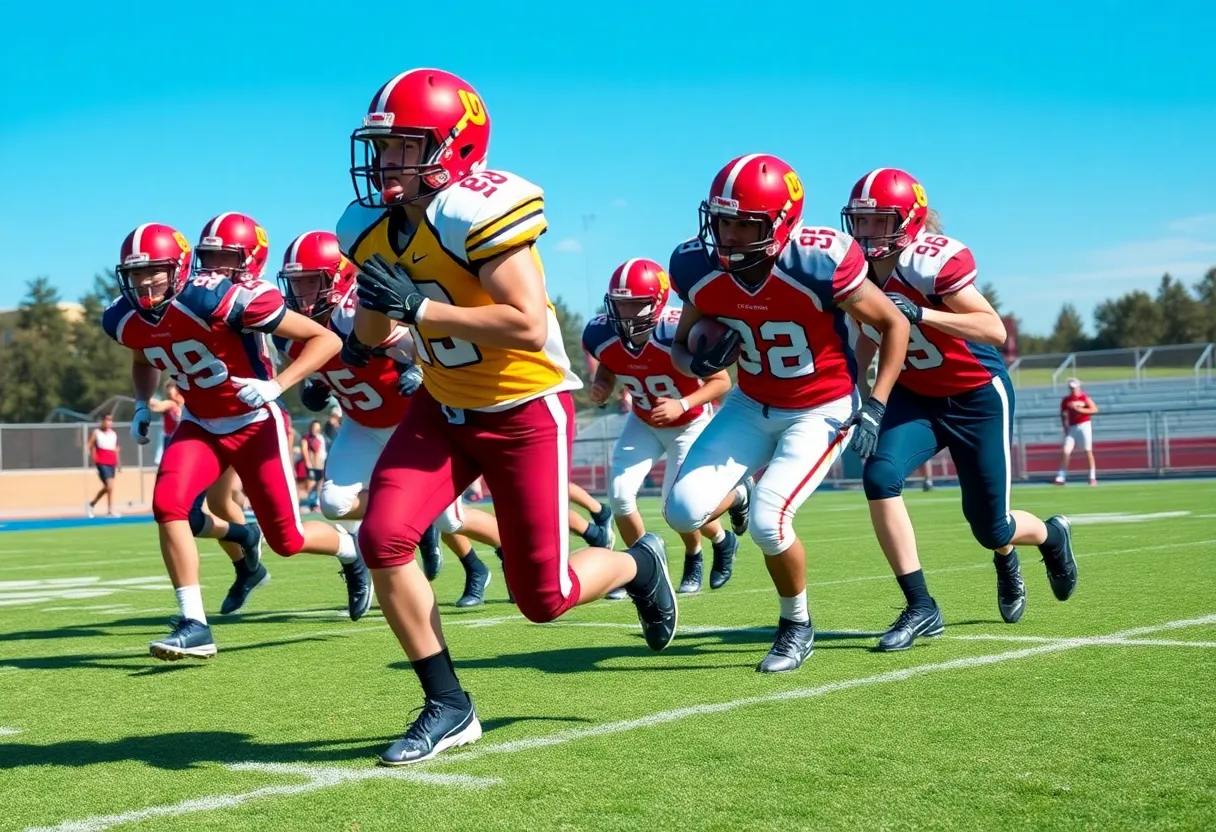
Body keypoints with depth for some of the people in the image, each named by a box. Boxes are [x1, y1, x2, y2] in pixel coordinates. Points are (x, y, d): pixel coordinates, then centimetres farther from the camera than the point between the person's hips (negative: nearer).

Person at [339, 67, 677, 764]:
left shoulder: (480, 210, -25)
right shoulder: (370, 227, -2)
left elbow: (529, 325, -33)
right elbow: (376, 329, 14)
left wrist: (420, 308, -33)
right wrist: (365, 336, -10)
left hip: (526, 412, -7)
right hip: (444, 408, 7)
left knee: (543, 597, -2)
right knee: (383, 539, -12)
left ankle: (638, 565, 33)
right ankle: (449, 707, 4)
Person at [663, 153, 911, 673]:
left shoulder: (819, 264, -28)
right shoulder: (701, 269, -15)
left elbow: (895, 325, -13)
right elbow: (682, 345, 3)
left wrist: (875, 409, -19)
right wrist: (698, 362, -21)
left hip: (823, 410, -4)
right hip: (752, 406, 4)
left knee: (768, 520, -20)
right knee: (685, 509, -13)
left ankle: (797, 627, 9)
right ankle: (745, 494, 24)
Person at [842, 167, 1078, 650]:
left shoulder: (935, 260, -26)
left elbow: (995, 330, -32)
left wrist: (920, 314, -41)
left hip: (977, 397, -5)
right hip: (915, 396, 5)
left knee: (991, 530, 3)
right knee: (880, 476, -23)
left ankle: (1050, 536, 42)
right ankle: (920, 609, -12)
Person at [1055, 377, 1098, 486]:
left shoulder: (1084, 397, -3)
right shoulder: (1066, 400, 7)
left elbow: (1094, 409, -10)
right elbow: (1063, 414, 16)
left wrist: (1079, 409, -18)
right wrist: (1065, 427, 4)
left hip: (1084, 425, -3)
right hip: (1072, 427, 3)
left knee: (1088, 451, -2)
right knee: (1065, 451, -5)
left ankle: (1093, 477, 4)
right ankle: (1061, 477, -2)